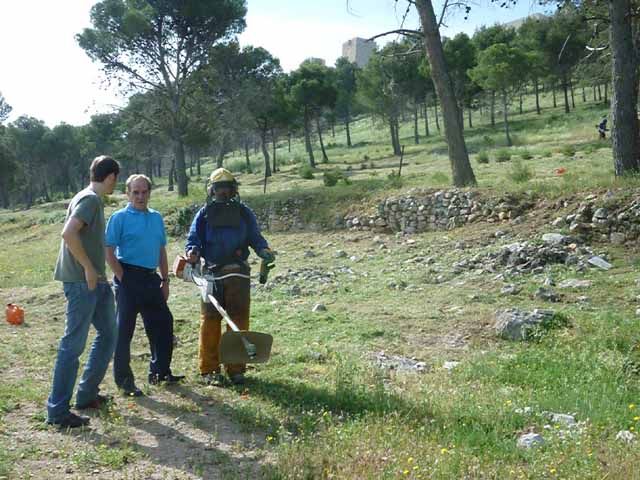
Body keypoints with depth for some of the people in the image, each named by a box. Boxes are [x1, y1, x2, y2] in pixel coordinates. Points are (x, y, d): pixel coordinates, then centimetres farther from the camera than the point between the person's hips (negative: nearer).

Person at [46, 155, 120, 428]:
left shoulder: (93, 199, 15)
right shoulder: (90, 199, -14)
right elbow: (68, 233, -27)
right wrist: (88, 268, -20)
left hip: (95, 281, 10)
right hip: (81, 282, -10)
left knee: (108, 334, 16)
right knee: (73, 344, -5)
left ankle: (87, 395, 25)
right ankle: (57, 410, 2)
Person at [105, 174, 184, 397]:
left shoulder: (156, 218, 12)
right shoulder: (119, 217, -5)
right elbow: (109, 252, -9)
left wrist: (165, 280, 13)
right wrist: (122, 278, -12)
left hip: (151, 278, 6)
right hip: (129, 278, -6)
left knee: (163, 323, 11)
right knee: (124, 330, -1)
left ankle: (160, 371, 26)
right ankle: (124, 380, 9)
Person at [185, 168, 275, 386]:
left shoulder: (244, 212, 11)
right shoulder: (204, 214, 10)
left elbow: (255, 237, 9)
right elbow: (193, 239, 6)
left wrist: (264, 250, -12)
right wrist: (192, 252, -17)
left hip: (238, 274, 1)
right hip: (212, 274, -1)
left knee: (239, 320, 2)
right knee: (210, 321, -1)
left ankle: (236, 369, 11)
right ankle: (209, 369, 7)